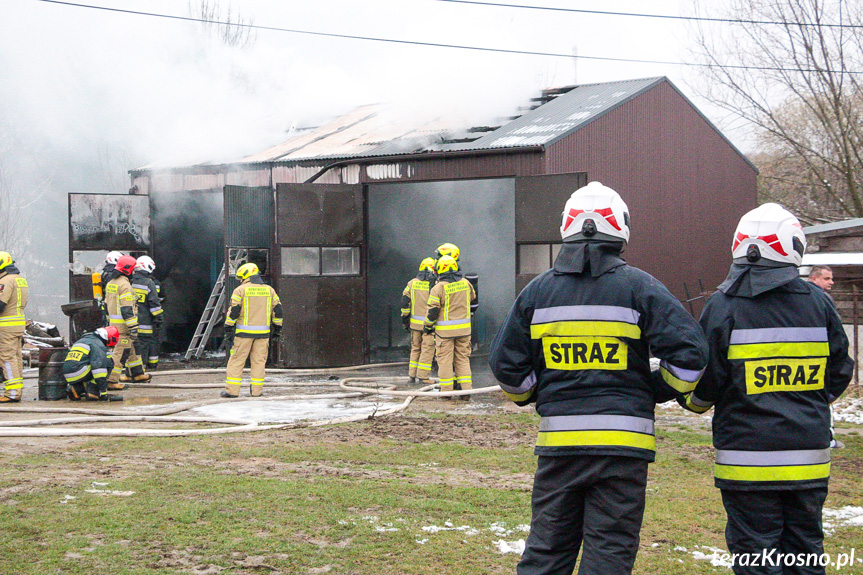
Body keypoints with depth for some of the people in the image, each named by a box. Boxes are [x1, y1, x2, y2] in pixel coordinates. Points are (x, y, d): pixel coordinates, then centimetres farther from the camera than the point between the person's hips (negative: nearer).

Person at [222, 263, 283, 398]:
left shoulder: (240, 290, -3)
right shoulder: (269, 290, 10)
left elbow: (233, 311, -6)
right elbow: (277, 310, 11)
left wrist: (228, 329, -1)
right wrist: (277, 329, 18)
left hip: (244, 331, -3)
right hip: (263, 332, 3)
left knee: (237, 360, 2)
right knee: (259, 361, 8)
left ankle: (232, 390, 0)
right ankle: (257, 390, 6)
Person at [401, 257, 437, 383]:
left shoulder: (412, 283, 4)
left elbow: (405, 302, 5)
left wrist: (405, 318, 13)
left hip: (415, 322, 4)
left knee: (415, 348, 15)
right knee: (427, 349, 1)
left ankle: (412, 374, 16)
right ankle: (423, 375, -2)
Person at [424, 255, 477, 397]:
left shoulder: (438, 288, -12)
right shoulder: (466, 284, 2)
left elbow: (432, 311, -10)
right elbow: (472, 298, 21)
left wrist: (427, 326, 4)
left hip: (445, 330, -4)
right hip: (464, 328, 4)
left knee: (445, 359, 4)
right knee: (463, 358, 11)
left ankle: (446, 390, 5)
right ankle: (466, 389, 6)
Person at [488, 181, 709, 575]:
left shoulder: (538, 291, 5)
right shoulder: (639, 287, -3)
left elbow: (506, 364, 8)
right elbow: (689, 351, -10)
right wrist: (657, 392, 7)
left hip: (558, 440, 3)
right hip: (622, 440, -3)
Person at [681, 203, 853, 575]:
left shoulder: (723, 307, -9)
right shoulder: (817, 303, 1)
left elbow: (702, 387, -7)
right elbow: (839, 374, 11)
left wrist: (692, 400, 17)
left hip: (748, 462, -3)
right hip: (809, 458, 3)